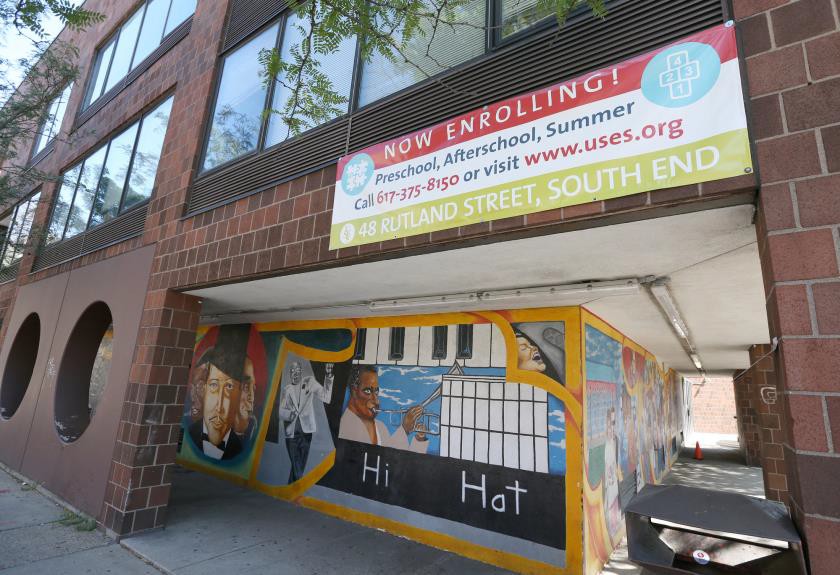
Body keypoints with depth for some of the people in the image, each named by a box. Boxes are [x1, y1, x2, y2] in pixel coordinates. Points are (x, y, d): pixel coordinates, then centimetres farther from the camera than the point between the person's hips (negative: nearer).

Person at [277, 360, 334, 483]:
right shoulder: (286, 389, 8)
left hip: (306, 431, 0)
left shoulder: (310, 382, 3)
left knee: (300, 466, 13)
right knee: (297, 468, -3)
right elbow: (281, 411, 2)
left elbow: (325, 398, -6)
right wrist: (289, 414, -20)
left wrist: (328, 377, -18)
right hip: (291, 433, 0)